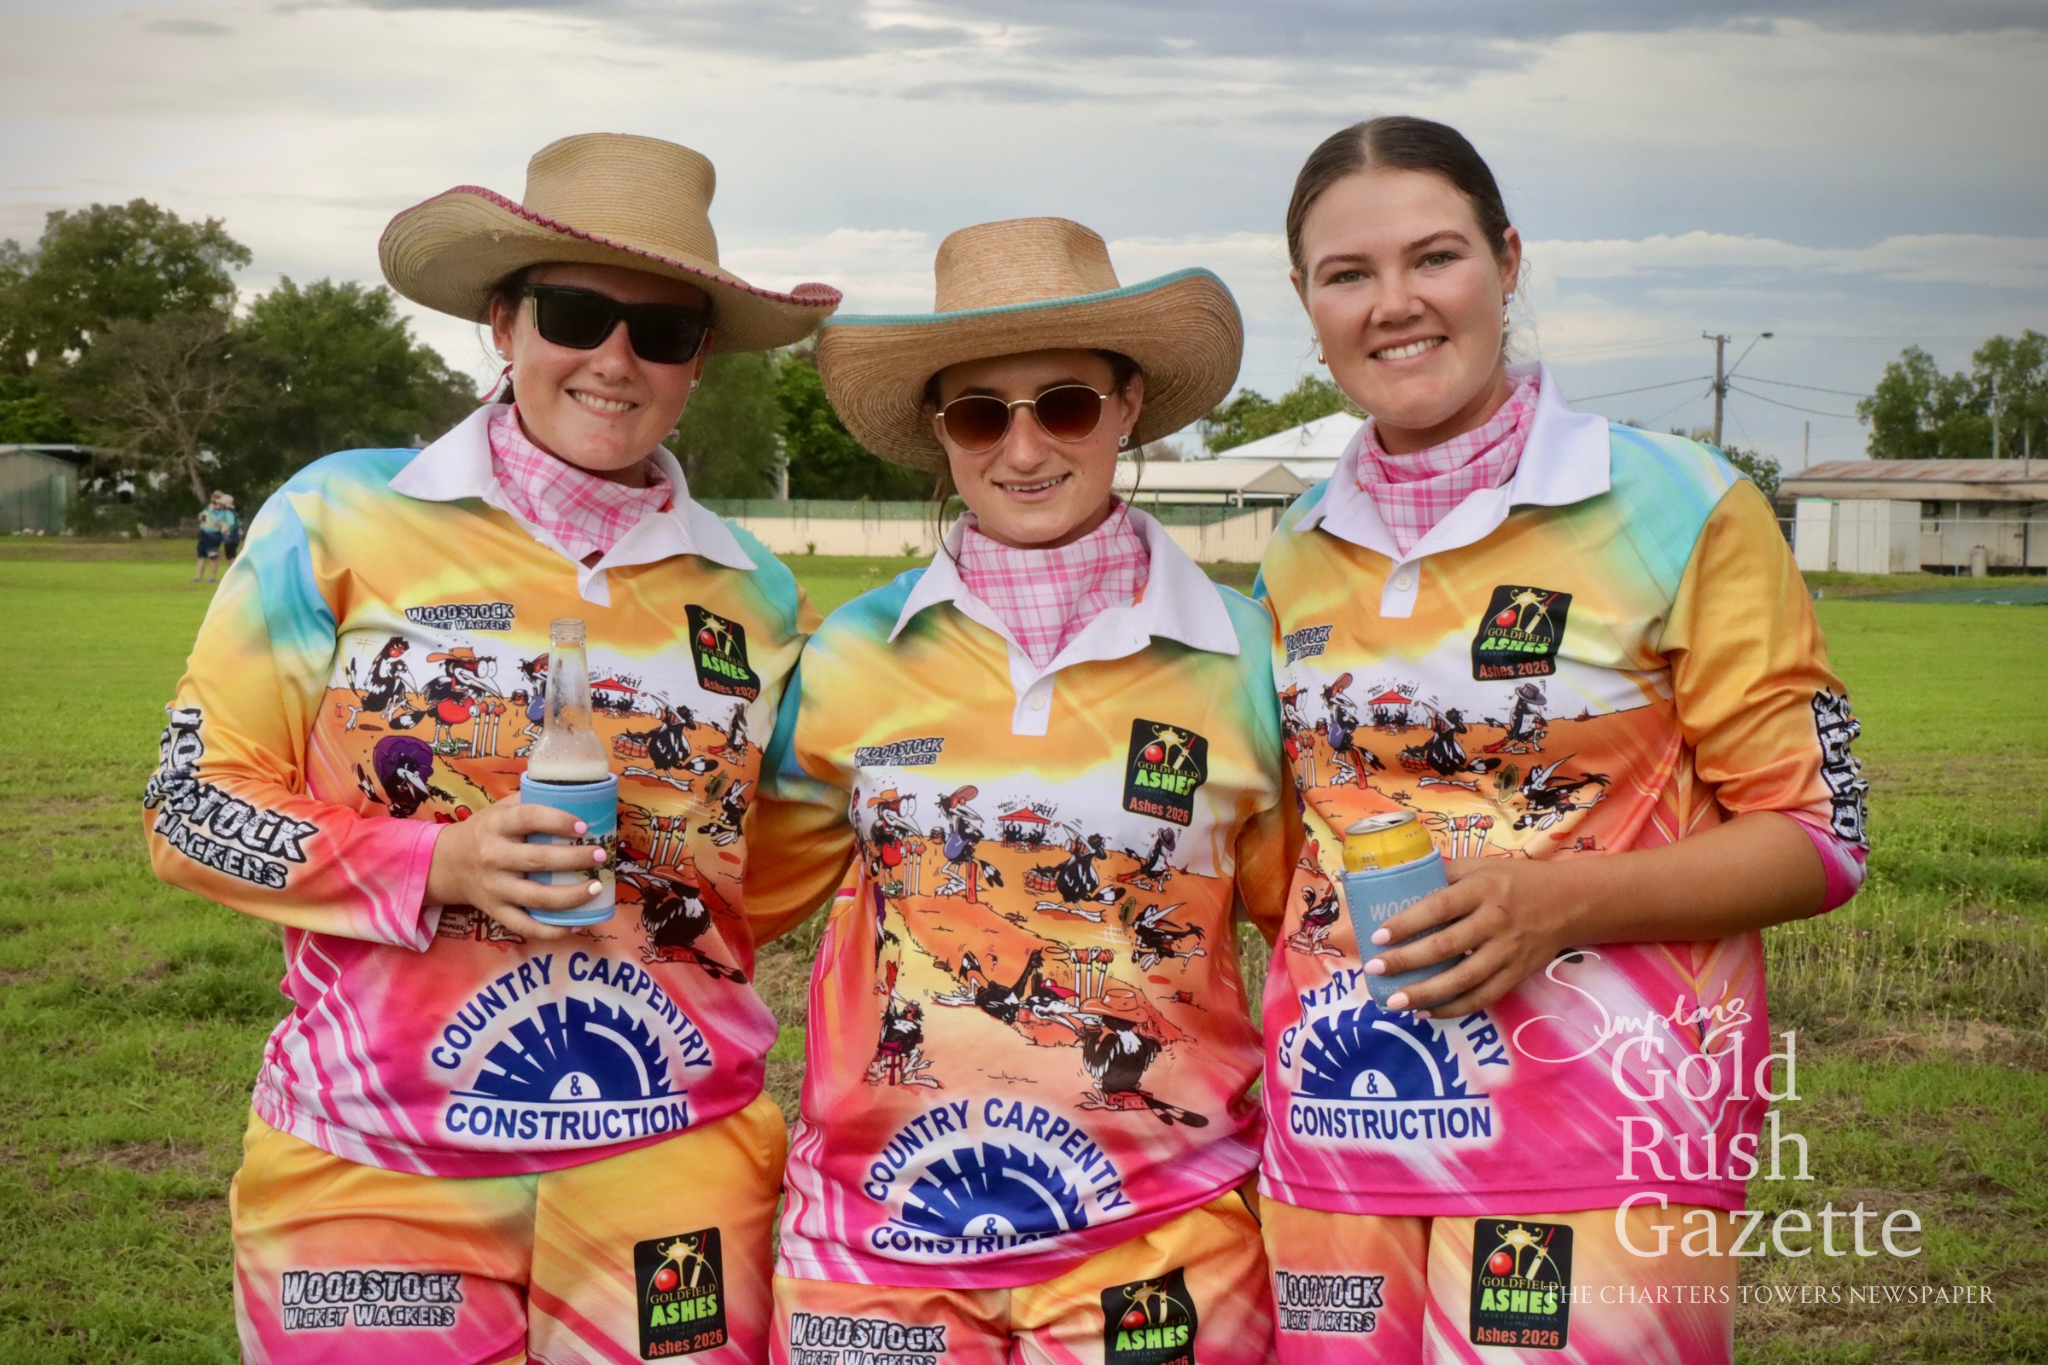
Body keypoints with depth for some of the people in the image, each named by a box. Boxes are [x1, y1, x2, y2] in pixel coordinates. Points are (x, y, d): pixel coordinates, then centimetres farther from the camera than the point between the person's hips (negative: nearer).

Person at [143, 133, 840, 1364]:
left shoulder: (754, 596, 5)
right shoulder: (344, 521, -3)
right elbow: (194, 806, -2)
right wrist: (437, 867, -15)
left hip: (670, 1163, 2)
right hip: (369, 1169, -1)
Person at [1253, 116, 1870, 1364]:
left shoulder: (1679, 509, -5)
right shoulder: (1302, 552, 8)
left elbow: (1818, 832, -5)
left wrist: (1564, 901, -19)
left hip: (1603, 1131, -4)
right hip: (1341, 1123, 4)